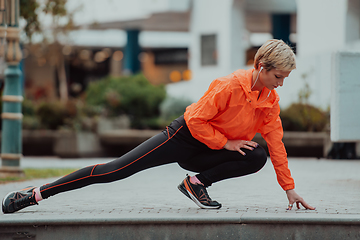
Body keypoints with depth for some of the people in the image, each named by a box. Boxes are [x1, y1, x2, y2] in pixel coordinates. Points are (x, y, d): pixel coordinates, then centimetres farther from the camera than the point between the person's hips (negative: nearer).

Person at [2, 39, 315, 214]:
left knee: (258, 157, -20)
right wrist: (227, 143, -19)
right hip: (183, 137, -6)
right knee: (117, 169, -14)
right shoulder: (231, 86, -25)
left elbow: (276, 143, 2)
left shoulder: (271, 100, -4)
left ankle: (198, 183, -8)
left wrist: (289, 187, 1)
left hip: (206, 153, 6)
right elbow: (198, 120, -23)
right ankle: (37, 193, -9)